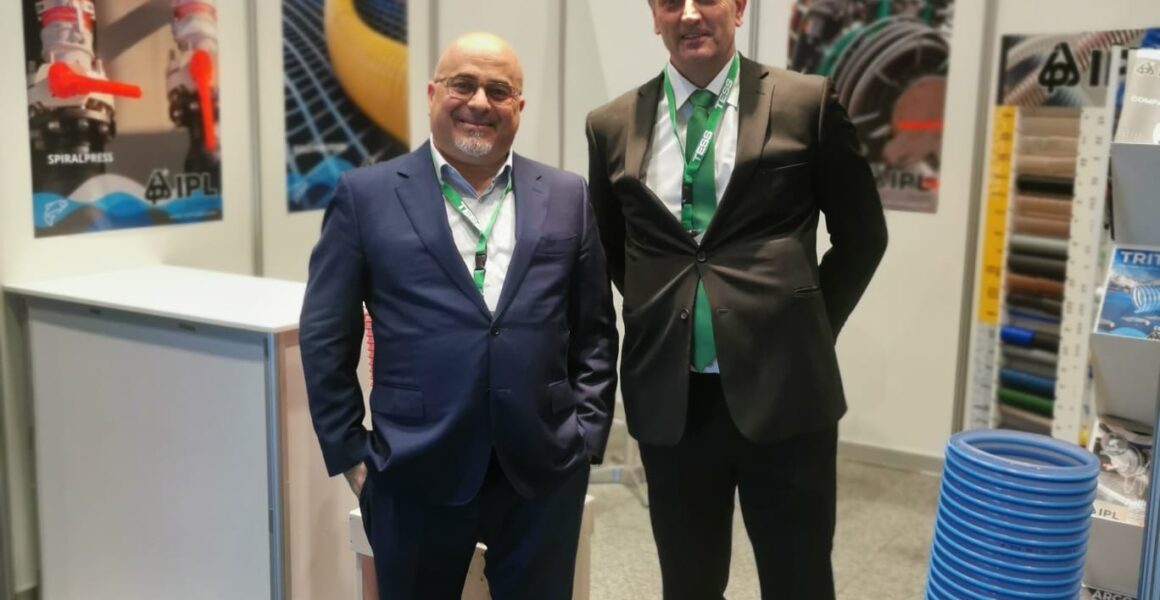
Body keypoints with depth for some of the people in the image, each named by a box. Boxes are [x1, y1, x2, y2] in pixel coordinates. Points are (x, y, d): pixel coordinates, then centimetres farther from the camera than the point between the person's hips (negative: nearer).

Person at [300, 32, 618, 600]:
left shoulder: (567, 197, 7)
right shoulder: (367, 195, 1)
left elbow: (595, 333, 10)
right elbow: (325, 337, 2)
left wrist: (587, 434, 3)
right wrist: (350, 451, 0)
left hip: (544, 473, 2)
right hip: (414, 475, -1)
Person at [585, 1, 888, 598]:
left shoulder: (807, 103, 0)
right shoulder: (613, 124, 6)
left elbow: (862, 235, 7)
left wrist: (807, 329, 2)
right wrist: (655, 320, 9)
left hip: (782, 386, -2)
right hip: (668, 396, 2)